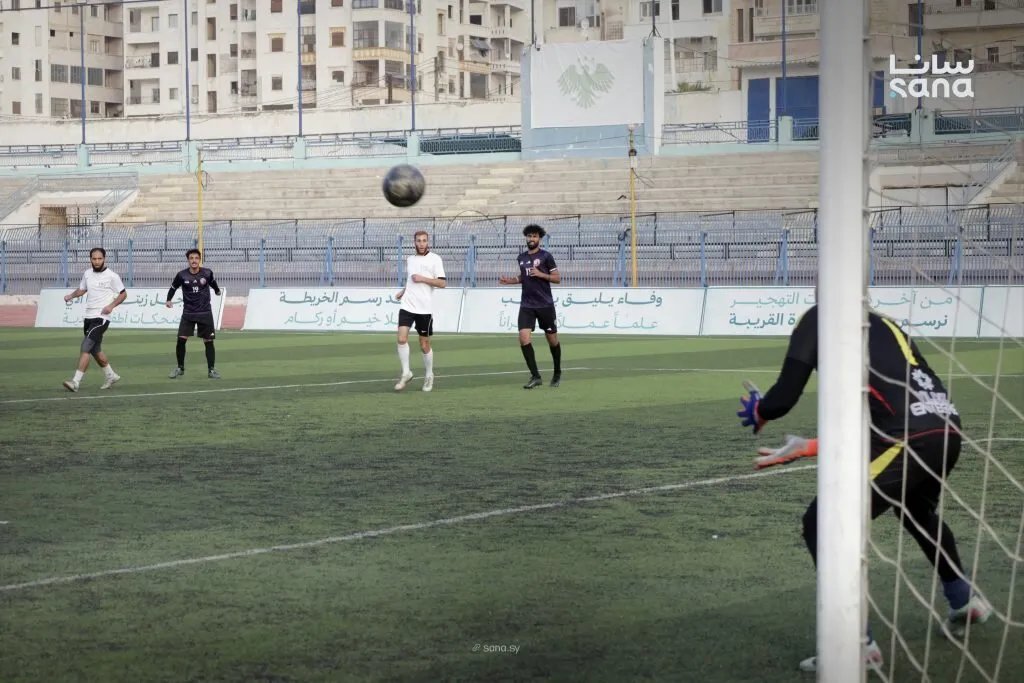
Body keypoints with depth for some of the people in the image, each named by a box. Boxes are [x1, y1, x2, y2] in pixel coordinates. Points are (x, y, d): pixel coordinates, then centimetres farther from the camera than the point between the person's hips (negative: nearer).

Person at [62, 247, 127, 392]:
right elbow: (82, 289, 24)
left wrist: (111, 305, -16)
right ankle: (111, 375, 36)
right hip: (88, 316, 7)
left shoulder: (112, 276, -8)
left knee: (86, 347, -17)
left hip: (101, 318, -7)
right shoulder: (87, 274, 9)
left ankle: (76, 381, -20)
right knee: (95, 350, 17)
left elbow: (123, 294, -1)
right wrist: (71, 296, 4)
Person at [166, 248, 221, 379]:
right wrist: (168, 300, -5)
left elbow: (213, 283, 15)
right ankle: (180, 368, 9)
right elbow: (173, 287, 8)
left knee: (208, 341, 0)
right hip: (188, 313, 0)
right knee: (181, 340, -8)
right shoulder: (182, 275, -8)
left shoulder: (207, 273, -7)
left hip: (205, 313, 0)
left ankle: (211, 369, 11)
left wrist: (217, 291, 33)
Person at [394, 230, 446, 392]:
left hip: (425, 309, -4)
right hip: (407, 305, 4)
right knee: (402, 338, -14)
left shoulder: (434, 259, -2)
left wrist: (422, 279, -16)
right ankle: (406, 373, -2)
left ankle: (429, 376, 23)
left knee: (424, 345, 4)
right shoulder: (410, 259, 14)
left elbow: (442, 283, -9)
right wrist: (403, 292, 13)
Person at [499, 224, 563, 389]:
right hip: (527, 305, 3)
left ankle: (557, 373, 30)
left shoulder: (546, 256, -4)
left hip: (545, 305, -3)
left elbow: (557, 278, -4)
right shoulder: (522, 257, 10)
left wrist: (541, 274, -18)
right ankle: (535, 376, -7)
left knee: (552, 339, 8)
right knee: (523, 338, -14)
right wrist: (509, 280, 9)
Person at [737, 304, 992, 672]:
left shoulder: (818, 317, 8)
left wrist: (757, 412, 24)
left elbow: (784, 398, 2)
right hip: (946, 428, 8)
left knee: (822, 524, 4)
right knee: (916, 511, 37)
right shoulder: (881, 324, 28)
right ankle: (964, 603, 54)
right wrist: (809, 447, 36)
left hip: (909, 438, -8)